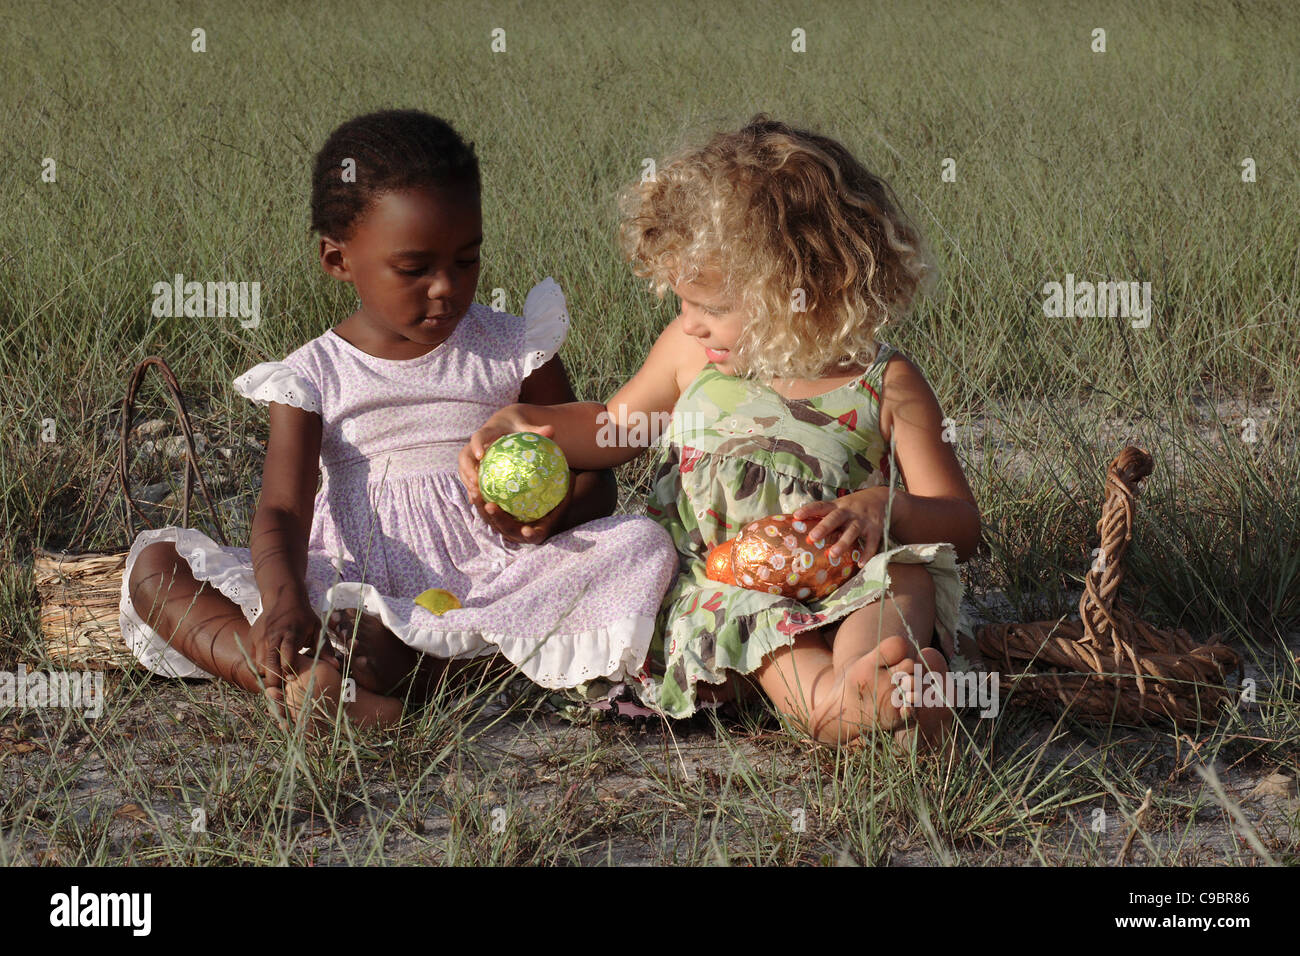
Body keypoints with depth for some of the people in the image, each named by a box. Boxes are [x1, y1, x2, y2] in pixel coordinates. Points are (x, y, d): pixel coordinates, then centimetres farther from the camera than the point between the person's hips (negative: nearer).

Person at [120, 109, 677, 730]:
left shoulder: (512, 350, 6)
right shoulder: (313, 376, 4)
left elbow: (594, 477, 8)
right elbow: (283, 511, -8)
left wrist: (552, 514, -18)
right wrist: (284, 602, -31)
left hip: (488, 583, 0)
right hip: (346, 594, 0)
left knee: (643, 543, -27)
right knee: (155, 561, -15)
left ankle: (411, 663, -37)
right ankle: (304, 682, -41)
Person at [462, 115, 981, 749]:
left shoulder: (885, 385, -2)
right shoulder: (694, 352, 8)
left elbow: (961, 528, -1)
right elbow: (616, 425, 27)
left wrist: (884, 509, -23)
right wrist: (516, 425, 9)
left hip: (842, 586, -2)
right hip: (719, 580, 2)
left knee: (904, 576, -33)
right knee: (757, 617, -33)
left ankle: (868, 661, -63)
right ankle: (824, 696, -62)